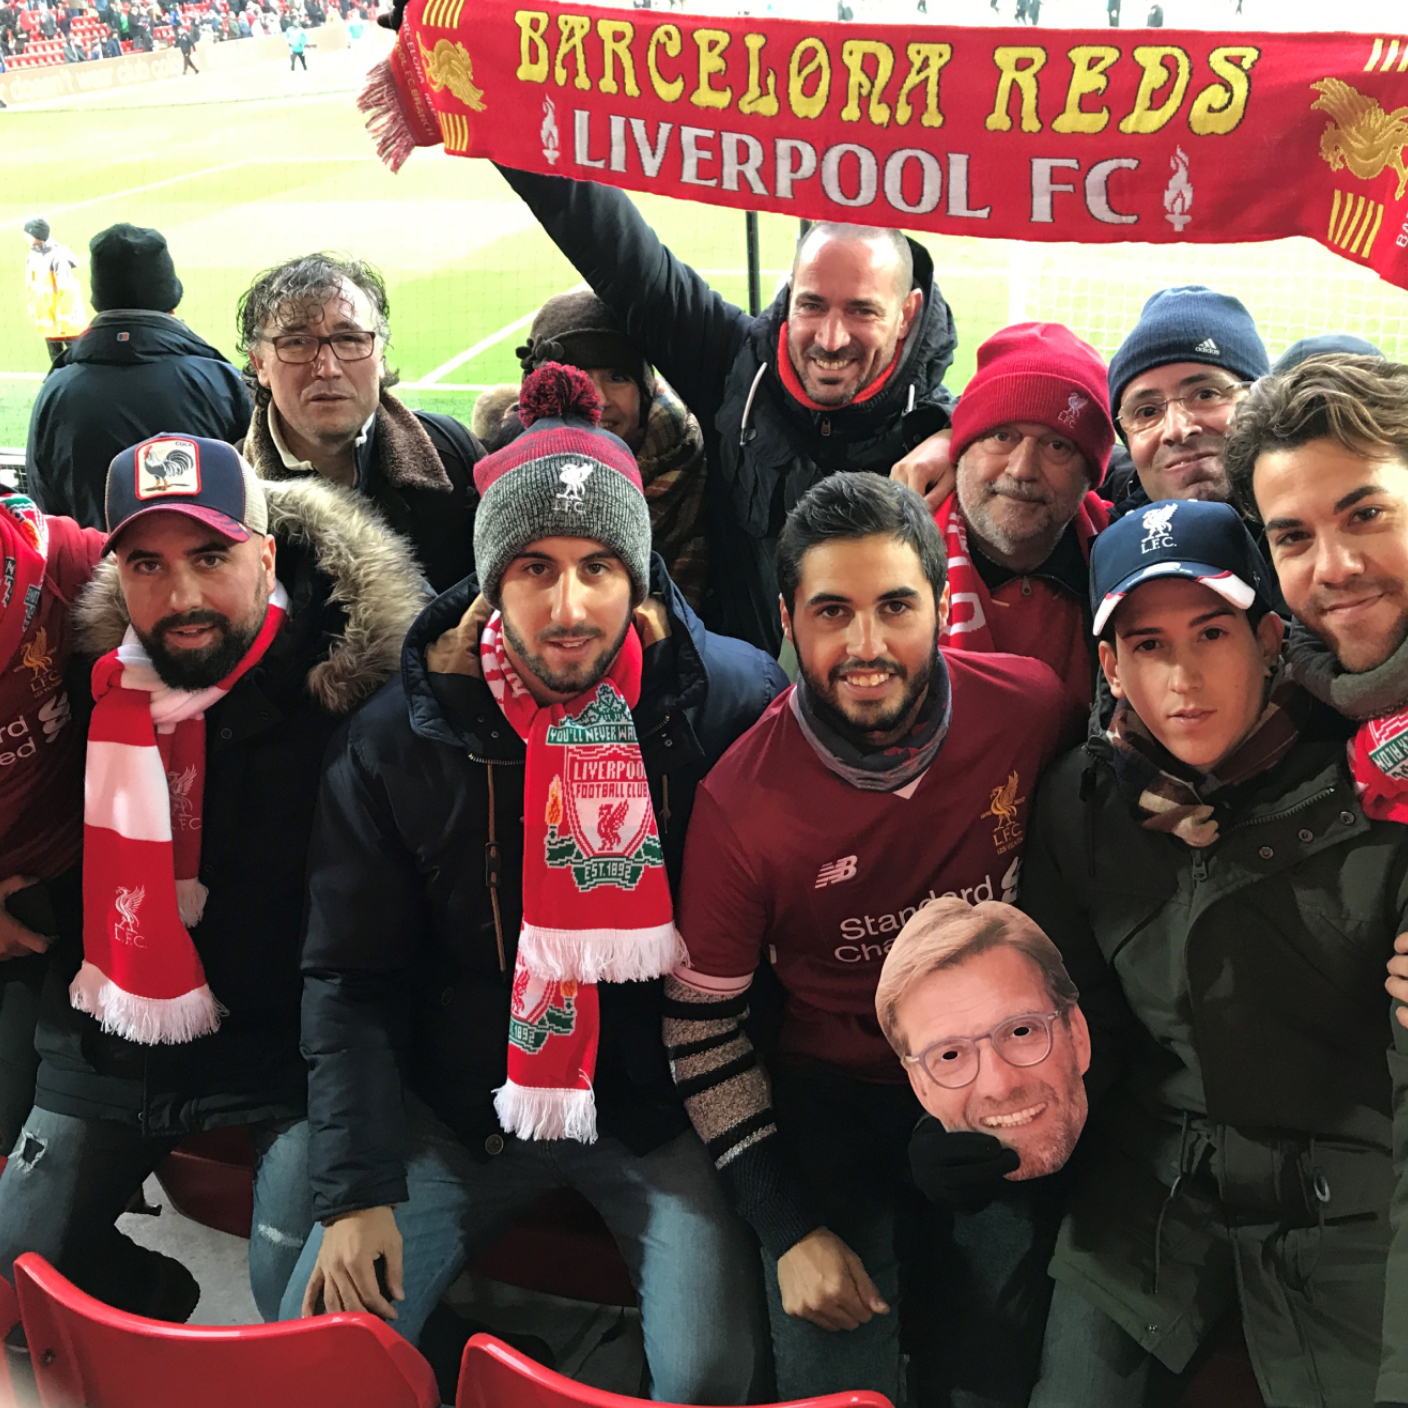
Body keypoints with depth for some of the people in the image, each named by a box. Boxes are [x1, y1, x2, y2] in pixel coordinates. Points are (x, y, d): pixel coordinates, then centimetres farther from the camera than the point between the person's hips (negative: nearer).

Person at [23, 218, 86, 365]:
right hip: (47, 323, 8)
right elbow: (31, 288, 14)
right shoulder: (32, 255, 5)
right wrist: (32, 313, 16)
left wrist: (63, 321, -19)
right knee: (57, 363, 16)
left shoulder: (60, 256, -21)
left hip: (69, 324, -8)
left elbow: (67, 291, -21)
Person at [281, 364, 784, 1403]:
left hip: (661, 1104, -1)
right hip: (463, 1106, 2)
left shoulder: (732, 698, -11)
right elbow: (349, 977, -3)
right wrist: (356, 1190, -11)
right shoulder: (398, 739, -8)